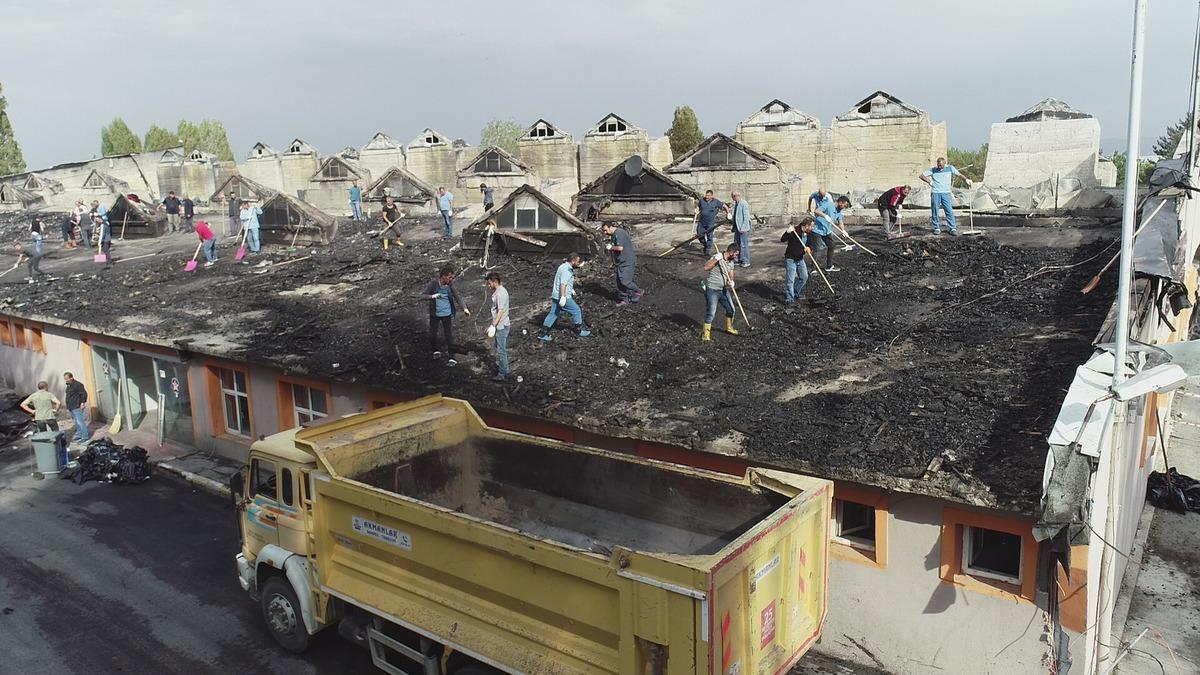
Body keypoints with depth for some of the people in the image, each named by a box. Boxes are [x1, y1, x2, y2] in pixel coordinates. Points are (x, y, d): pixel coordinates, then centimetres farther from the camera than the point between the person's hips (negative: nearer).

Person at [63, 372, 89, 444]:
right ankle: (79, 435, 22)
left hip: (77, 407, -10)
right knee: (76, 422, 14)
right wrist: (68, 407, 23)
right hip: (71, 408, 10)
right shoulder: (68, 386, 17)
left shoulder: (78, 384, -13)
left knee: (80, 422, -10)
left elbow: (84, 394, -16)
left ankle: (85, 437, -7)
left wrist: (82, 403, -18)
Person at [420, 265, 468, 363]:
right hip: (434, 314, 0)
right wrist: (432, 296, -34)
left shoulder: (450, 284, -11)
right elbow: (422, 295, -15)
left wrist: (464, 308, -9)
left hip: (447, 313, 0)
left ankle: (451, 357, 8)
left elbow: (456, 296, 0)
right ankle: (435, 351, 37)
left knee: (449, 335, 0)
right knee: (433, 334, 11)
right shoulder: (433, 283, -17)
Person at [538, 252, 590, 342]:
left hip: (555, 297, 10)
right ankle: (581, 330, 17)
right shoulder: (566, 270, -19)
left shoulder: (564, 267, 15)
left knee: (553, 314, 12)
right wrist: (563, 297, -30)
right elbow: (563, 284, -26)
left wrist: (571, 290, 37)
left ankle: (542, 334, 13)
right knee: (576, 311, 5)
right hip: (563, 297, -10)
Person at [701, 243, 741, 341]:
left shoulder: (731, 262, 7)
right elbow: (706, 268, -26)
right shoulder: (717, 257, -15)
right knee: (711, 313, -7)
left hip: (724, 290, 7)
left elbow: (730, 276, 11)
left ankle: (729, 328, 37)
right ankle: (705, 334, 5)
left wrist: (731, 282, -12)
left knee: (731, 310, 14)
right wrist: (716, 259, -30)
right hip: (712, 290, -7)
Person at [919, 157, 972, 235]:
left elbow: (959, 174, 2)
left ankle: (952, 229, -3)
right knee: (935, 211, 2)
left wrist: (966, 179, -13)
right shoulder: (933, 169, 3)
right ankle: (937, 228, 14)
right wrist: (929, 182, 0)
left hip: (946, 193, 0)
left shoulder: (950, 168, 5)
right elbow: (921, 176, 7)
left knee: (949, 211, -6)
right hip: (935, 193, 0)